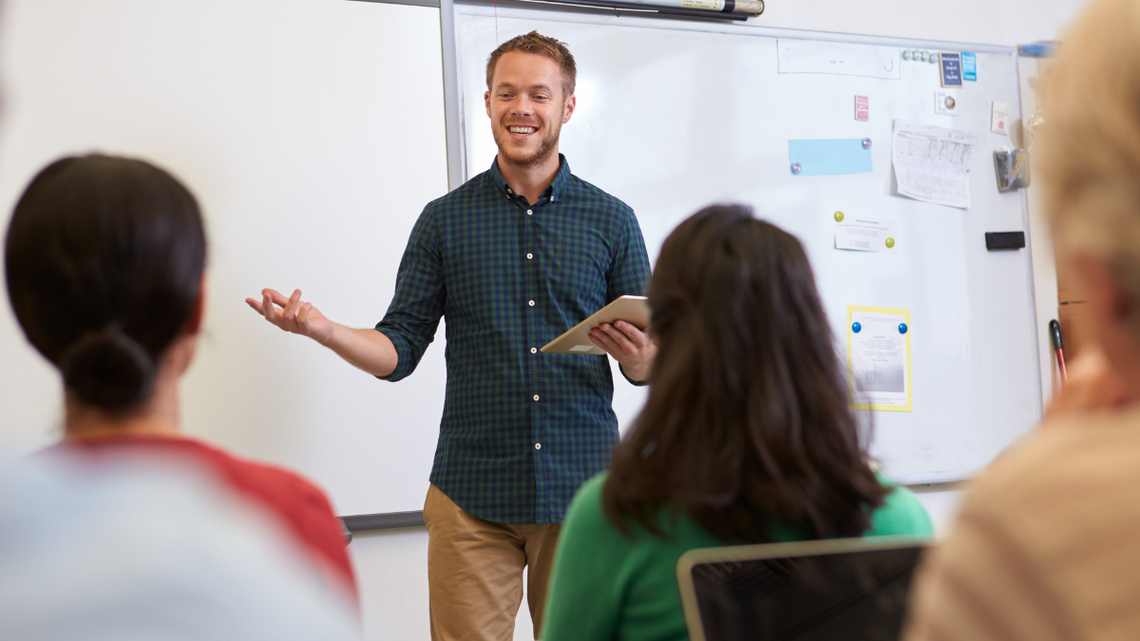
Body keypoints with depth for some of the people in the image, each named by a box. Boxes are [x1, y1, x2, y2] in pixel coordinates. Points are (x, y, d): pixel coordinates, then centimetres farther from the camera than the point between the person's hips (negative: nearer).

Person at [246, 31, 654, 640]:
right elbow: (399, 350, 5)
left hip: (583, 492, 0)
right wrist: (320, 328, -12)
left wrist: (639, 356, -17)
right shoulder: (445, 219, 6)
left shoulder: (611, 220, 5)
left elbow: (652, 366, 6)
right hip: (472, 497, 0)